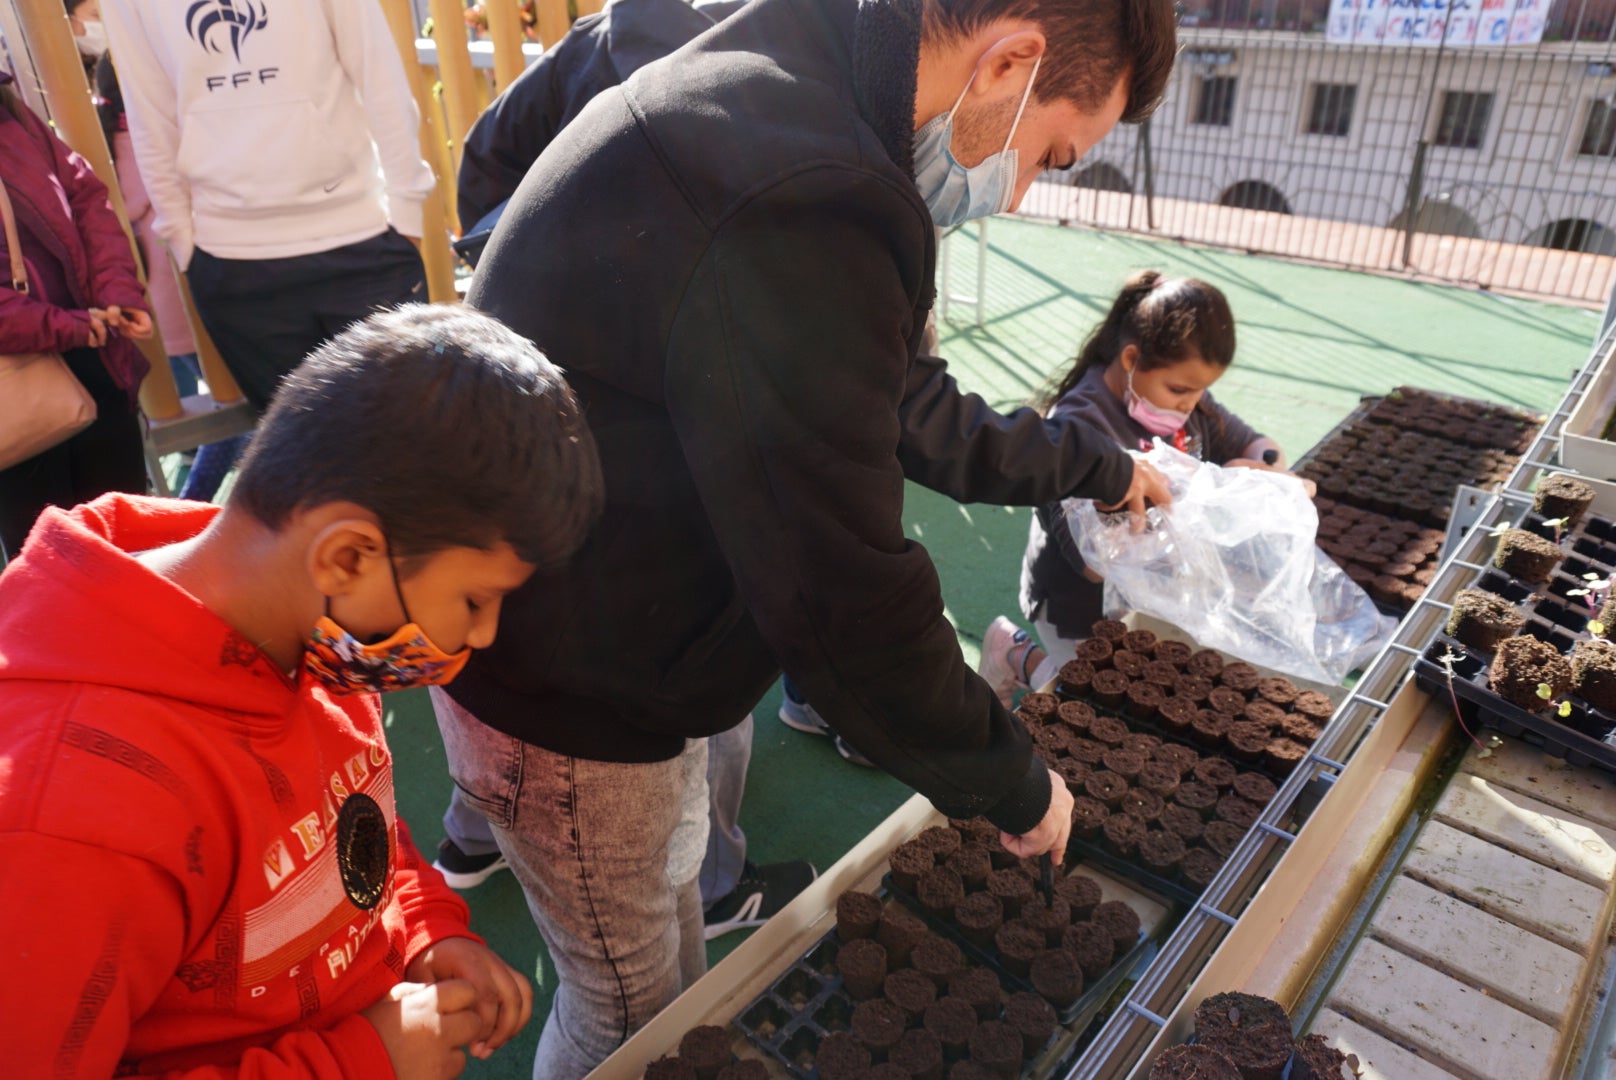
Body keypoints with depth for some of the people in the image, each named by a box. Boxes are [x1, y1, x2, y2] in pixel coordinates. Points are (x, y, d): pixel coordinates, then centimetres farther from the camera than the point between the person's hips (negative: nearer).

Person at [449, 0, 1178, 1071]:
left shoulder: (791, 100, 3)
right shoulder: (801, 210, -32)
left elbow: (901, 405, 14)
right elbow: (846, 601, -28)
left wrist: (1094, 465, 25)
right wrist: (1016, 788, -10)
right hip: (564, 700, -9)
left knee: (669, 935, 28)